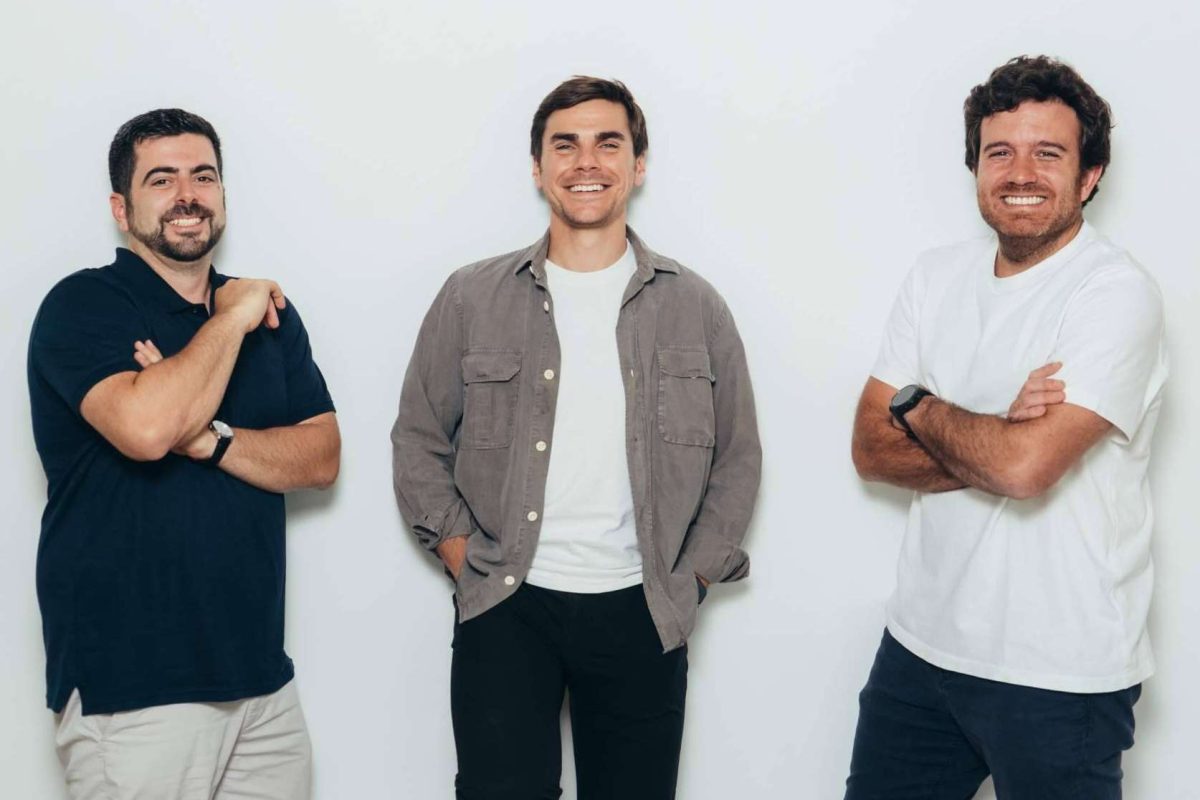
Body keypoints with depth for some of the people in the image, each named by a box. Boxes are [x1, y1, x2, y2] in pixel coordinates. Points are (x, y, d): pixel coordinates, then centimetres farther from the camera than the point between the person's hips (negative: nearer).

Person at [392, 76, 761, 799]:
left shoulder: (696, 307, 5)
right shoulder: (472, 299, 3)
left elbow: (737, 460, 10)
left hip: (640, 611, 1)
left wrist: (688, 581, 3)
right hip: (505, 609, -1)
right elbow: (419, 441, 9)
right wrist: (465, 560, 0)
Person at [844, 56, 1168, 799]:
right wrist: (995, 442, -16)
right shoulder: (937, 276, 5)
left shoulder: (1116, 293, -14)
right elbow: (871, 449, 0)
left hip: (1059, 677, -5)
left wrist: (917, 406, -8)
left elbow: (1025, 465, -26)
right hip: (922, 642, 6)